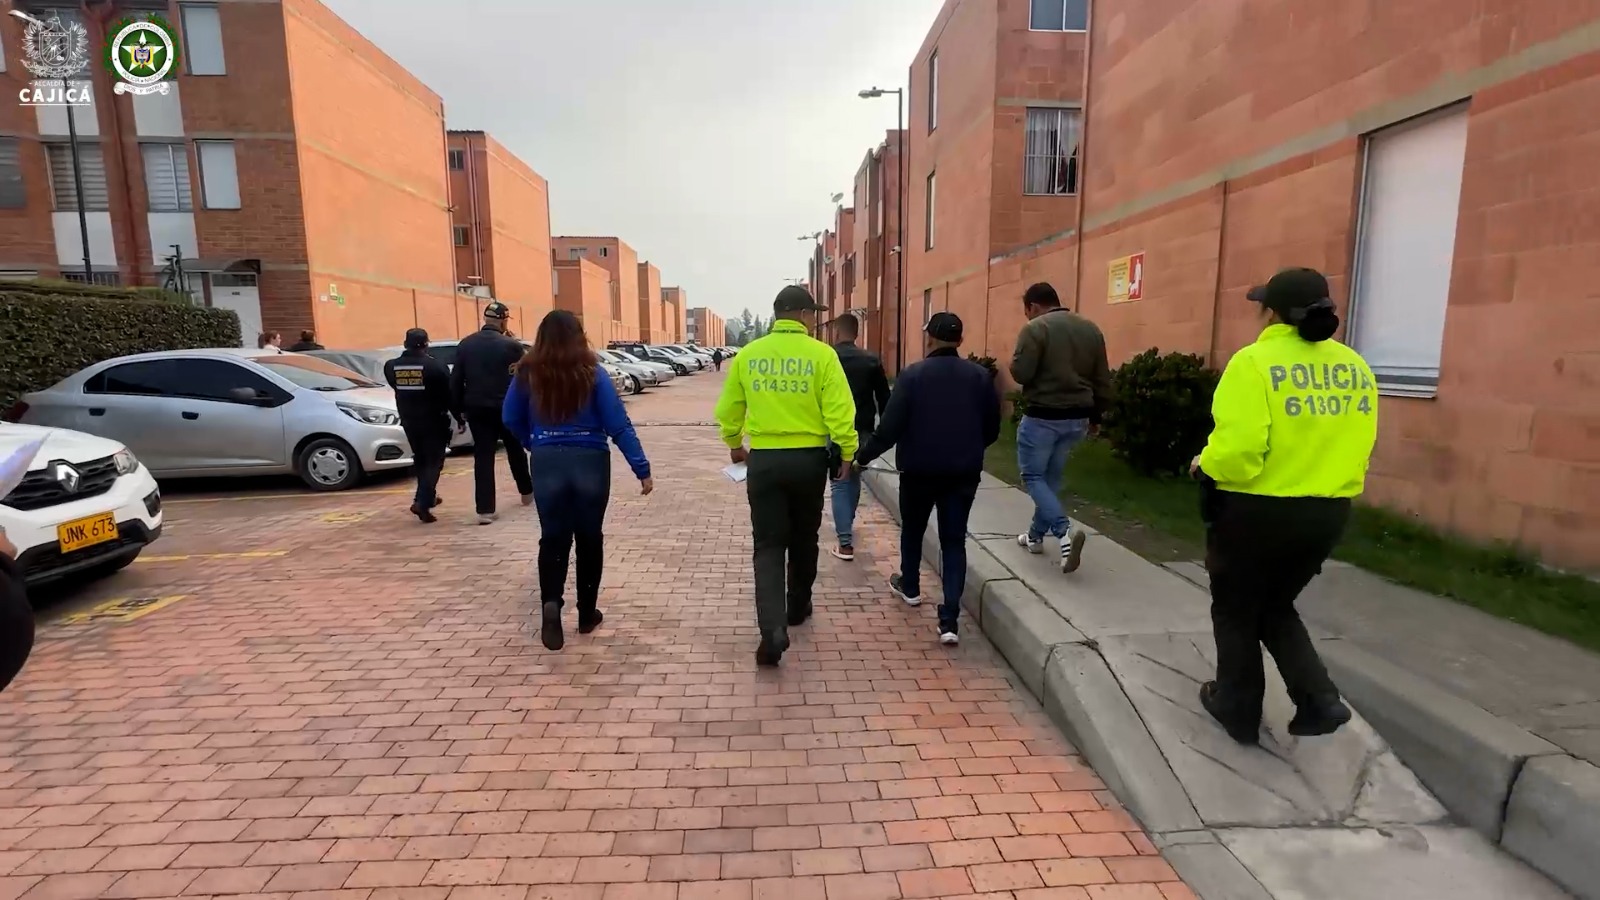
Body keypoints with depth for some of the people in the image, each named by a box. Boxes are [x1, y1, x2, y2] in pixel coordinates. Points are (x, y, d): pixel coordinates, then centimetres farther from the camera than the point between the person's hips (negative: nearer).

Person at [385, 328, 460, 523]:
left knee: (420, 460, 21)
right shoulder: (436, 366, -15)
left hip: (409, 421, 5)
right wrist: (459, 417, 1)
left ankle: (427, 497, 32)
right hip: (434, 421, -5)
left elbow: (397, 388, 12)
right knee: (434, 461, 2)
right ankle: (423, 502, -10)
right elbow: (449, 395, -10)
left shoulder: (391, 367, -2)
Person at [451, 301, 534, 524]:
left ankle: (485, 509, -4)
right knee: (515, 450, 18)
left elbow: (456, 380, 5)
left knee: (483, 456, 1)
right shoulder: (511, 345, -10)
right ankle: (527, 492, 34)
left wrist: (459, 407, 10)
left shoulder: (465, 344, 2)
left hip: (477, 408, 2)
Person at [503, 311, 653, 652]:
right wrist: (642, 469, -7)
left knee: (553, 538, 11)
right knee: (589, 538, 13)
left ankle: (550, 603, -12)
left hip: (546, 464, 1)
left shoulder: (527, 374, -1)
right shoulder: (592, 373, -8)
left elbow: (511, 420, 9)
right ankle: (587, 613, 23)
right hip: (590, 463, -1)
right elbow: (619, 426, -10)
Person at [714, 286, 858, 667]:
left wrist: (734, 445, 25)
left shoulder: (748, 354, 1)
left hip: (763, 460, 1)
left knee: (768, 545, 4)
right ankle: (797, 607, 37)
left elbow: (727, 409, 9)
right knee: (803, 539, 19)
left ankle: (773, 627, -10)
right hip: (809, 459, -1)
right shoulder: (821, 354, -7)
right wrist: (848, 453, -1)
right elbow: (839, 411, -13)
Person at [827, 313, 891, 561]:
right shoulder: (872, 360, 0)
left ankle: (845, 543, -5)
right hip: (863, 430, 3)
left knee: (839, 483, 1)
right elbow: (884, 398, 3)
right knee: (854, 479, 22)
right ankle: (847, 524, 39)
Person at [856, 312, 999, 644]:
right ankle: (950, 620, -2)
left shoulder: (913, 374, -9)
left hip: (919, 469, -2)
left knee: (912, 530, 21)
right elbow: (992, 430, 7)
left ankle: (909, 587, 42)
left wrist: (863, 456, -1)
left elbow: (890, 427, -13)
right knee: (954, 541, 5)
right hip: (964, 472, 2)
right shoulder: (981, 376, 1)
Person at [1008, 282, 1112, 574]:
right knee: (1051, 478, 18)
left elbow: (1020, 373, -18)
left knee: (1032, 477, 4)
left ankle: (1065, 530, -16)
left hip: (1042, 416, -7)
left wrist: (1018, 363, 4)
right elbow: (1103, 380, 11)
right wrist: (1095, 416, 20)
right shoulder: (1091, 329, 10)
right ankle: (1036, 536, 27)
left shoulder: (1036, 328, -11)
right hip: (1077, 418, 7)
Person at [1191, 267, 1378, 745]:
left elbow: (1237, 446, -24)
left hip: (1255, 510, -6)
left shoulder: (1255, 362, -17)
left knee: (1236, 612, 16)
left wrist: (1205, 466, -5)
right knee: (1276, 608, 27)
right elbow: (1357, 446, 7)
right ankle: (1320, 700, 16)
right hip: (1328, 512, 6)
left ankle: (1238, 710, 29)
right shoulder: (1356, 368, 5)